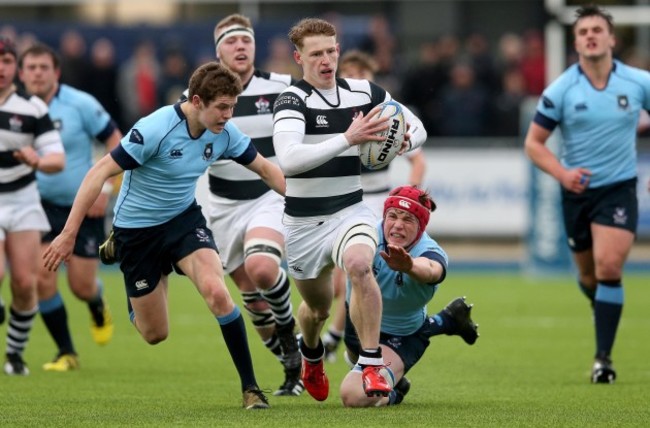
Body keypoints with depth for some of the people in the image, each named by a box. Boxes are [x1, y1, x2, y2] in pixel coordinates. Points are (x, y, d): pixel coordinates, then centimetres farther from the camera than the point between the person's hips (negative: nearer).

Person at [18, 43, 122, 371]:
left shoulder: (80, 104, -14)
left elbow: (116, 141, -6)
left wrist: (106, 188, -13)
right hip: (42, 206, 2)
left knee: (81, 286, -1)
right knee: (42, 277, -13)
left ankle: (98, 309, 39)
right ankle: (66, 352, 2)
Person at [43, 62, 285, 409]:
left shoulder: (224, 133, -12)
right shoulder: (155, 130, -28)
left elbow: (265, 168, 4)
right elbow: (100, 172, -24)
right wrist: (69, 233, -26)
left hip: (184, 218, 3)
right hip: (137, 228, -3)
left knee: (216, 290, -27)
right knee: (155, 334, 7)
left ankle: (250, 386, -15)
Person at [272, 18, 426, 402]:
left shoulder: (365, 93, -3)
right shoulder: (292, 100, -16)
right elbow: (289, 159, -34)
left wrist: (404, 141, -10)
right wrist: (348, 139, -38)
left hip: (350, 210, 1)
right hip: (303, 222, -1)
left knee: (359, 265, -33)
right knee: (318, 307, 17)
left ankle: (373, 366, -27)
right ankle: (311, 353, 54)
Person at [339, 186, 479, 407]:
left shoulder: (430, 252, -41)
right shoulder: (370, 234, -24)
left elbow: (429, 270, -63)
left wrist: (409, 266, -84)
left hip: (400, 338, -5)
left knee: (356, 395, -25)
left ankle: (391, 395, 12)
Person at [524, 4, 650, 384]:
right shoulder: (561, 91, -8)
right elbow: (534, 143, -1)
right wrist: (561, 173, -19)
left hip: (619, 188, -1)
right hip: (578, 190, 2)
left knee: (609, 266, -19)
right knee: (589, 275, 12)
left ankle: (604, 357, -12)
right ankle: (605, 308, 47)